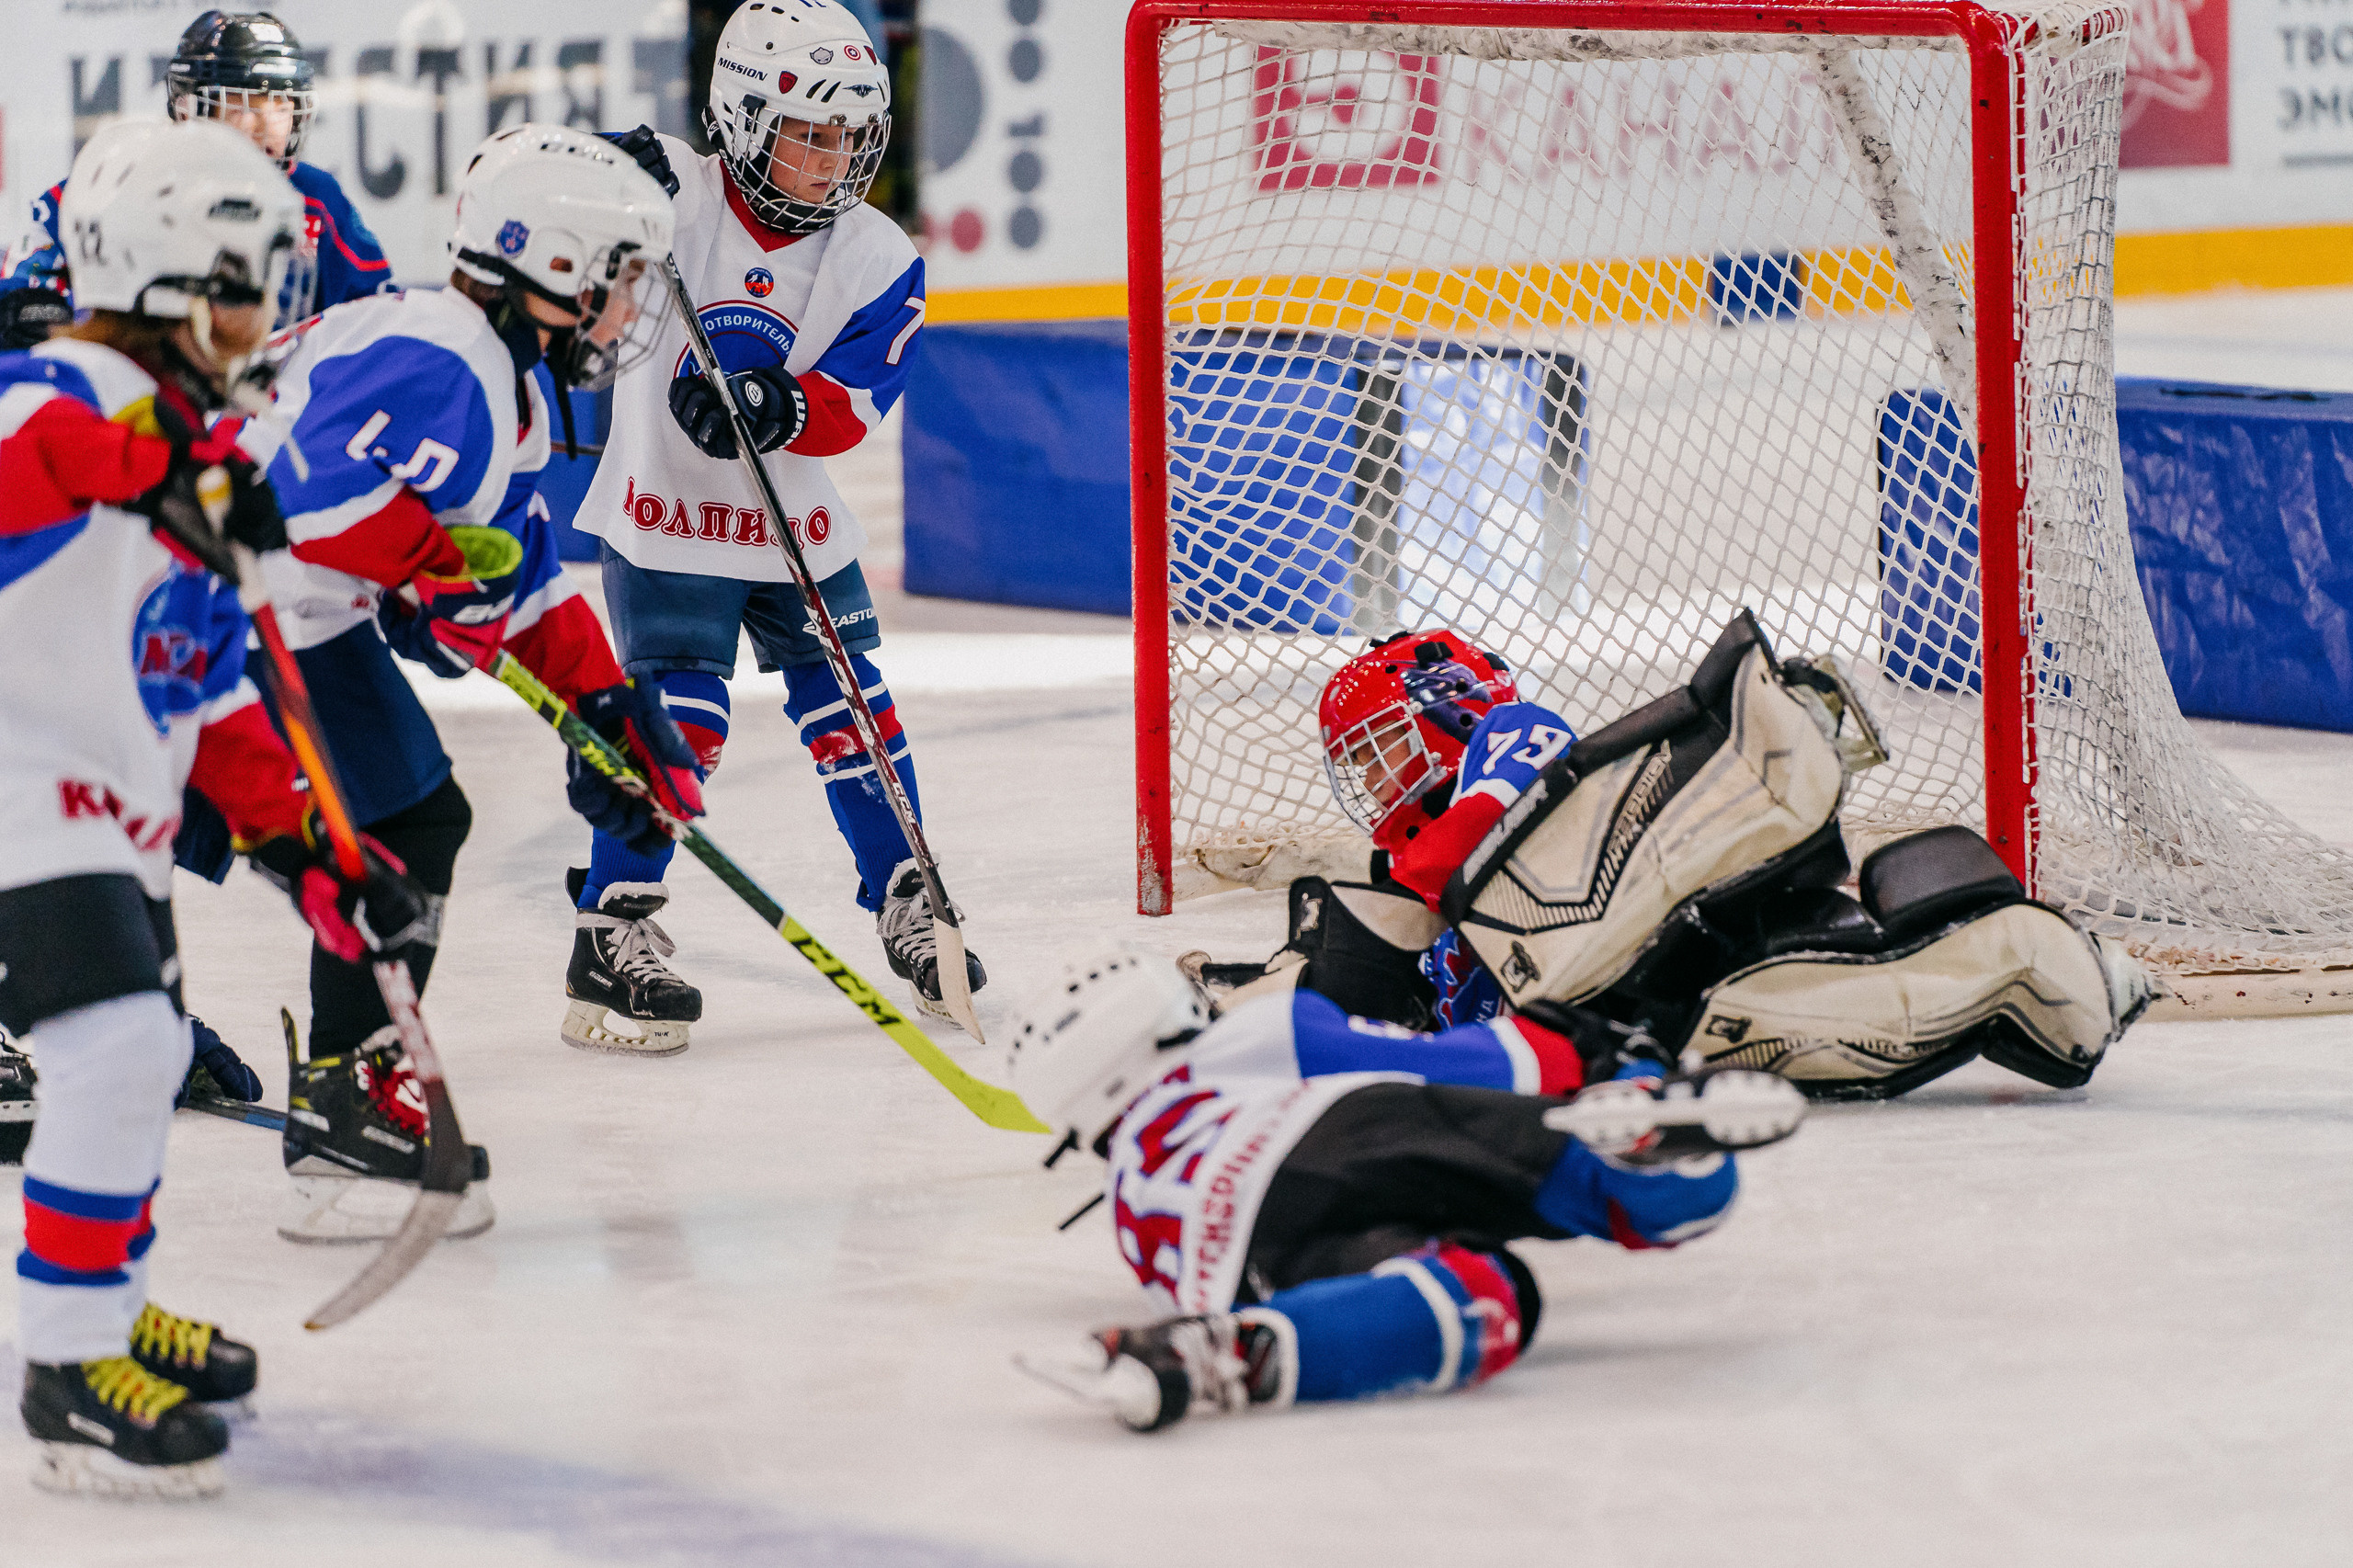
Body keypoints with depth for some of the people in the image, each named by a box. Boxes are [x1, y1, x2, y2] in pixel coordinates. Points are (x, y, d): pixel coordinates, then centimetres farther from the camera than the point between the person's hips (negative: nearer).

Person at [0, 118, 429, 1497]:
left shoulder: (193, 444, 15)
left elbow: (217, 696, 19)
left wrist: (306, 847, 13)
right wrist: (153, 455, -57)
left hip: (112, 813, 11)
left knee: (145, 1054, 23)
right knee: (117, 1048, -21)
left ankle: (111, 1314, 43)